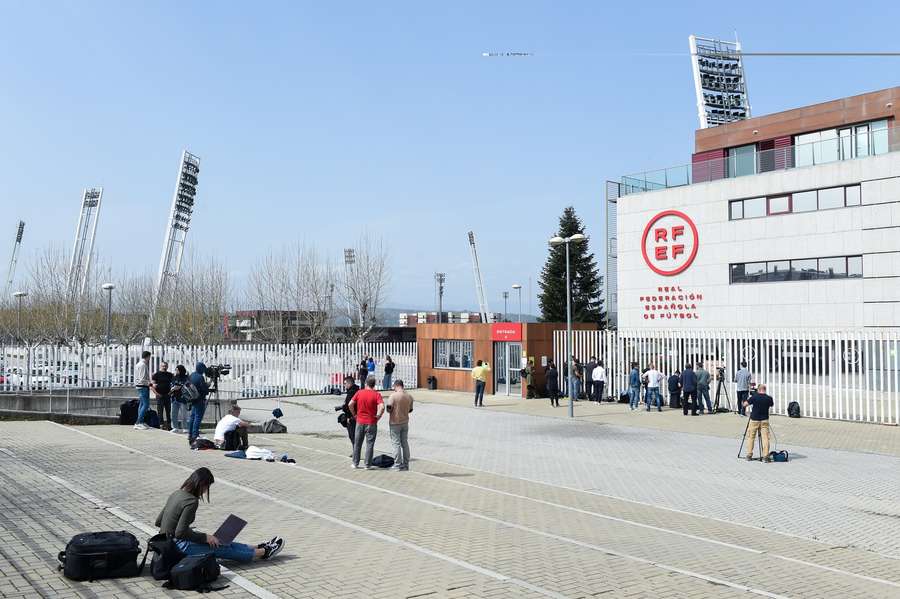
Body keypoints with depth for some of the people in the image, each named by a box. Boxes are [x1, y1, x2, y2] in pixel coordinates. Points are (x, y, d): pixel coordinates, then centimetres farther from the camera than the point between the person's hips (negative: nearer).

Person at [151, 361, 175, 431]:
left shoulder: (170, 375, 10)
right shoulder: (156, 374, -1)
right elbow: (151, 385, -5)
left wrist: (171, 392, 4)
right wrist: (157, 393, -12)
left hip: (168, 395, 4)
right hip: (160, 395, -4)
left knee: (168, 411, 7)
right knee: (160, 411, -2)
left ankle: (169, 425, 12)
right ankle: (161, 425, 1)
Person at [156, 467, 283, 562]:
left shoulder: (176, 494, 7)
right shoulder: (192, 501, -21)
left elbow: (158, 521, 13)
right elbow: (180, 532, -24)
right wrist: (205, 537, -11)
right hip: (178, 546, -9)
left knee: (223, 542, 15)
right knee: (222, 549, 2)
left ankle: (258, 548, 23)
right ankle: (264, 552, 13)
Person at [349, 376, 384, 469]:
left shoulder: (359, 393, -2)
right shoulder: (376, 394, -9)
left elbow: (350, 404, -6)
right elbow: (382, 407, -22)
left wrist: (354, 414, 7)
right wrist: (378, 416, -7)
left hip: (360, 422, 2)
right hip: (371, 423, -2)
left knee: (357, 443, 15)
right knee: (369, 444, 6)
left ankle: (355, 463, 21)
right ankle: (368, 465, 7)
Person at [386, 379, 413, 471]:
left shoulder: (393, 395, -16)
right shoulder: (409, 396, 2)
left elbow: (389, 409, -17)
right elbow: (410, 410, 10)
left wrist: (394, 411, 4)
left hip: (395, 423, -5)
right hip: (405, 422, 5)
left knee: (396, 443, 1)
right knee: (405, 443, 12)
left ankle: (398, 465, 1)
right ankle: (406, 464, 16)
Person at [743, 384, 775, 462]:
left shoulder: (754, 397, -11)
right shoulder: (769, 398, -4)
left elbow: (745, 404, -6)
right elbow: (772, 405, 16)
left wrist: (744, 403, 15)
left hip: (754, 420, -1)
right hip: (764, 420, 1)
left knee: (750, 437, 11)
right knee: (765, 438, 1)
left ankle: (749, 455, 10)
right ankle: (766, 456, -7)